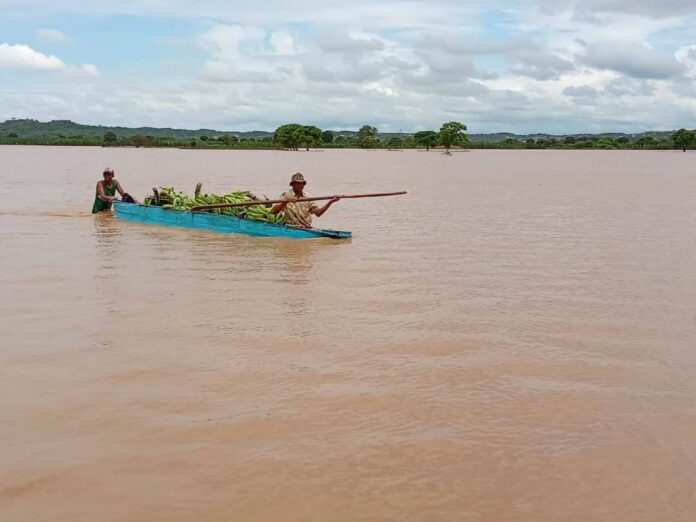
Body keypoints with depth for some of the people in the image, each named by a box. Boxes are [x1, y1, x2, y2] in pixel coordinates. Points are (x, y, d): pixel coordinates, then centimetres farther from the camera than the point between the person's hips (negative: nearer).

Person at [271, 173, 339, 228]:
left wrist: (330, 202, -11)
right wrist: (286, 202, -21)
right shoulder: (285, 196, 4)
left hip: (307, 228, 4)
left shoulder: (308, 197, 14)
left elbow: (318, 213, 1)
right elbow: (273, 211, -7)